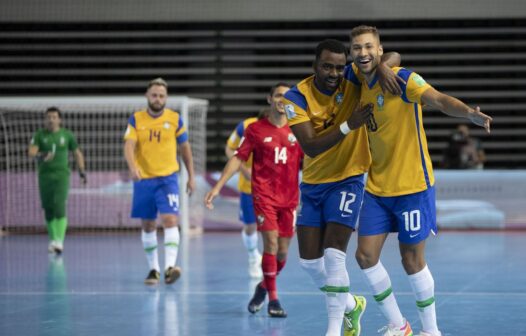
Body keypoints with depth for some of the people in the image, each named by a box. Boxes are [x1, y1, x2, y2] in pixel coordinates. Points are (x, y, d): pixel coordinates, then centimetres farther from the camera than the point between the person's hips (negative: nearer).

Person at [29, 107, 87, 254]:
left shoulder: (67, 135, 6)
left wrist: (82, 171, 13)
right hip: (44, 175, 2)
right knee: (48, 210, 5)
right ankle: (53, 239, 18)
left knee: (60, 207, -17)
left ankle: (60, 240, -24)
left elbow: (77, 153, 17)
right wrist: (40, 156, -30)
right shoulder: (39, 135, 5)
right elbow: (31, 151, -9)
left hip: (62, 175, -2)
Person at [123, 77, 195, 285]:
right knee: (147, 225, 8)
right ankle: (153, 268, 19)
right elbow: (129, 146, -12)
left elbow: (185, 148, 10)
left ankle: (170, 266, -26)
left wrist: (191, 177, 10)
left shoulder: (175, 119, 1)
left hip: (168, 178, -1)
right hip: (143, 179, 1)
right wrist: (132, 167, -32)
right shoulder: (136, 120, 0)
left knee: (170, 220, -18)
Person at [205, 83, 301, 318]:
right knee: (270, 244, -14)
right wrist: (218, 186, -3)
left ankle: (264, 287, 31)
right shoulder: (256, 129, 1)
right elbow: (238, 159, 3)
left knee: (282, 251, 4)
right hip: (263, 195, -3)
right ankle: (273, 299, -4)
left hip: (289, 198, 3)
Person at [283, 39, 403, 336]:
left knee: (333, 254, -16)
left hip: (348, 179, -3)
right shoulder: (297, 97, -14)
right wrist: (348, 125, -32)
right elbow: (310, 147, -23)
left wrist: (384, 66, -31)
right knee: (309, 260, 6)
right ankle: (351, 304, 31)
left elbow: (394, 56, -7)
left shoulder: (352, 79, -12)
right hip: (313, 183, 3)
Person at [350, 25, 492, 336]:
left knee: (412, 261, 0)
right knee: (366, 255, 2)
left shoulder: (403, 79, -15)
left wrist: (469, 113, -49)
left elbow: (439, 99, -33)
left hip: (413, 186, -6)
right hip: (377, 188, 6)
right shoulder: (360, 86, 3)